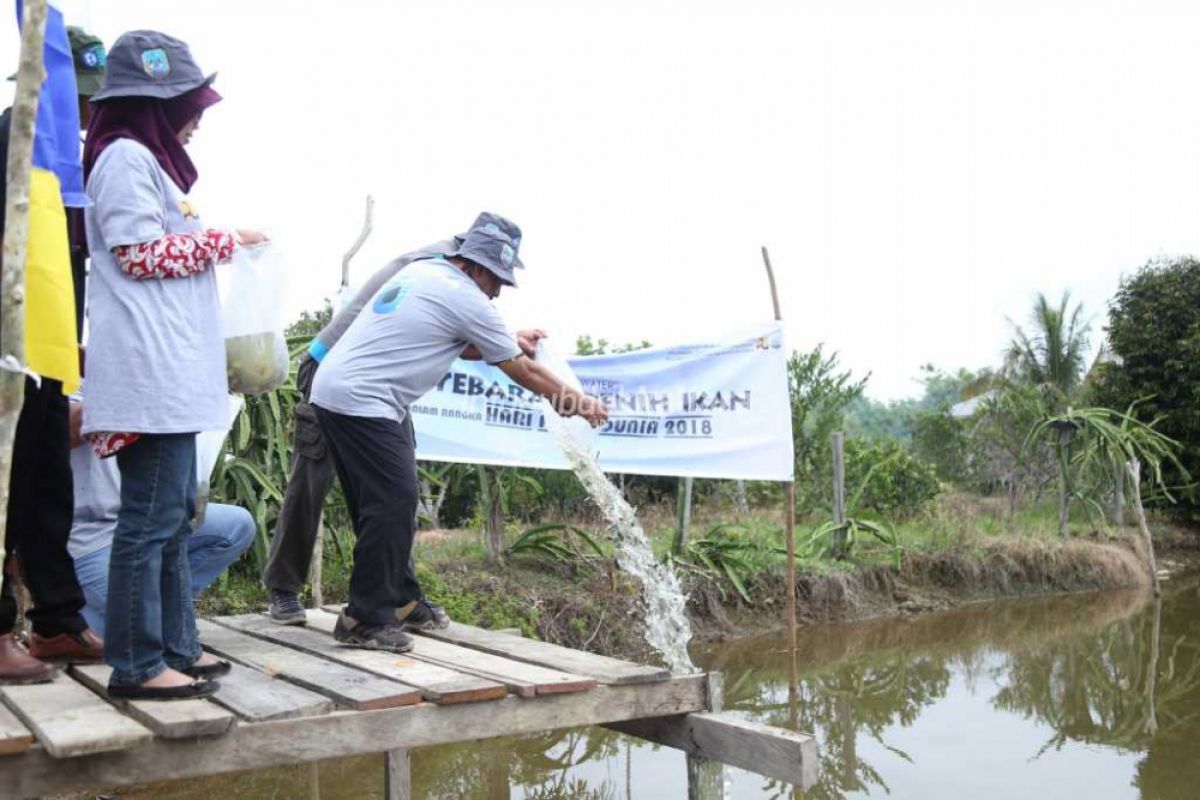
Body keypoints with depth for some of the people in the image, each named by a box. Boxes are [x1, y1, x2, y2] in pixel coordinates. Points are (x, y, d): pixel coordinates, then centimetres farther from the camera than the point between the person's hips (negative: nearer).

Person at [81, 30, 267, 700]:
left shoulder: (148, 158, 24)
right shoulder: (127, 155, -6)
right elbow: (140, 253, -13)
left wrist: (216, 243, 19)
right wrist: (224, 240, -6)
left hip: (172, 370, 11)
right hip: (150, 369, -11)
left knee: (176, 512, 12)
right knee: (151, 517, -8)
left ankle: (175, 645, 20)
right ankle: (138, 664, -1)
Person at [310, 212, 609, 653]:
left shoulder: (422, 271, 15)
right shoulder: (467, 300, -10)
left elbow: (462, 346, 27)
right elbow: (522, 372, -1)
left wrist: (508, 342, 29)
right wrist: (577, 400, 10)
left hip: (332, 390, 10)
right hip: (362, 402, -10)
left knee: (383, 502, 15)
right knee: (393, 504, -8)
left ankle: (401, 600, 25)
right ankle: (366, 619, -3)